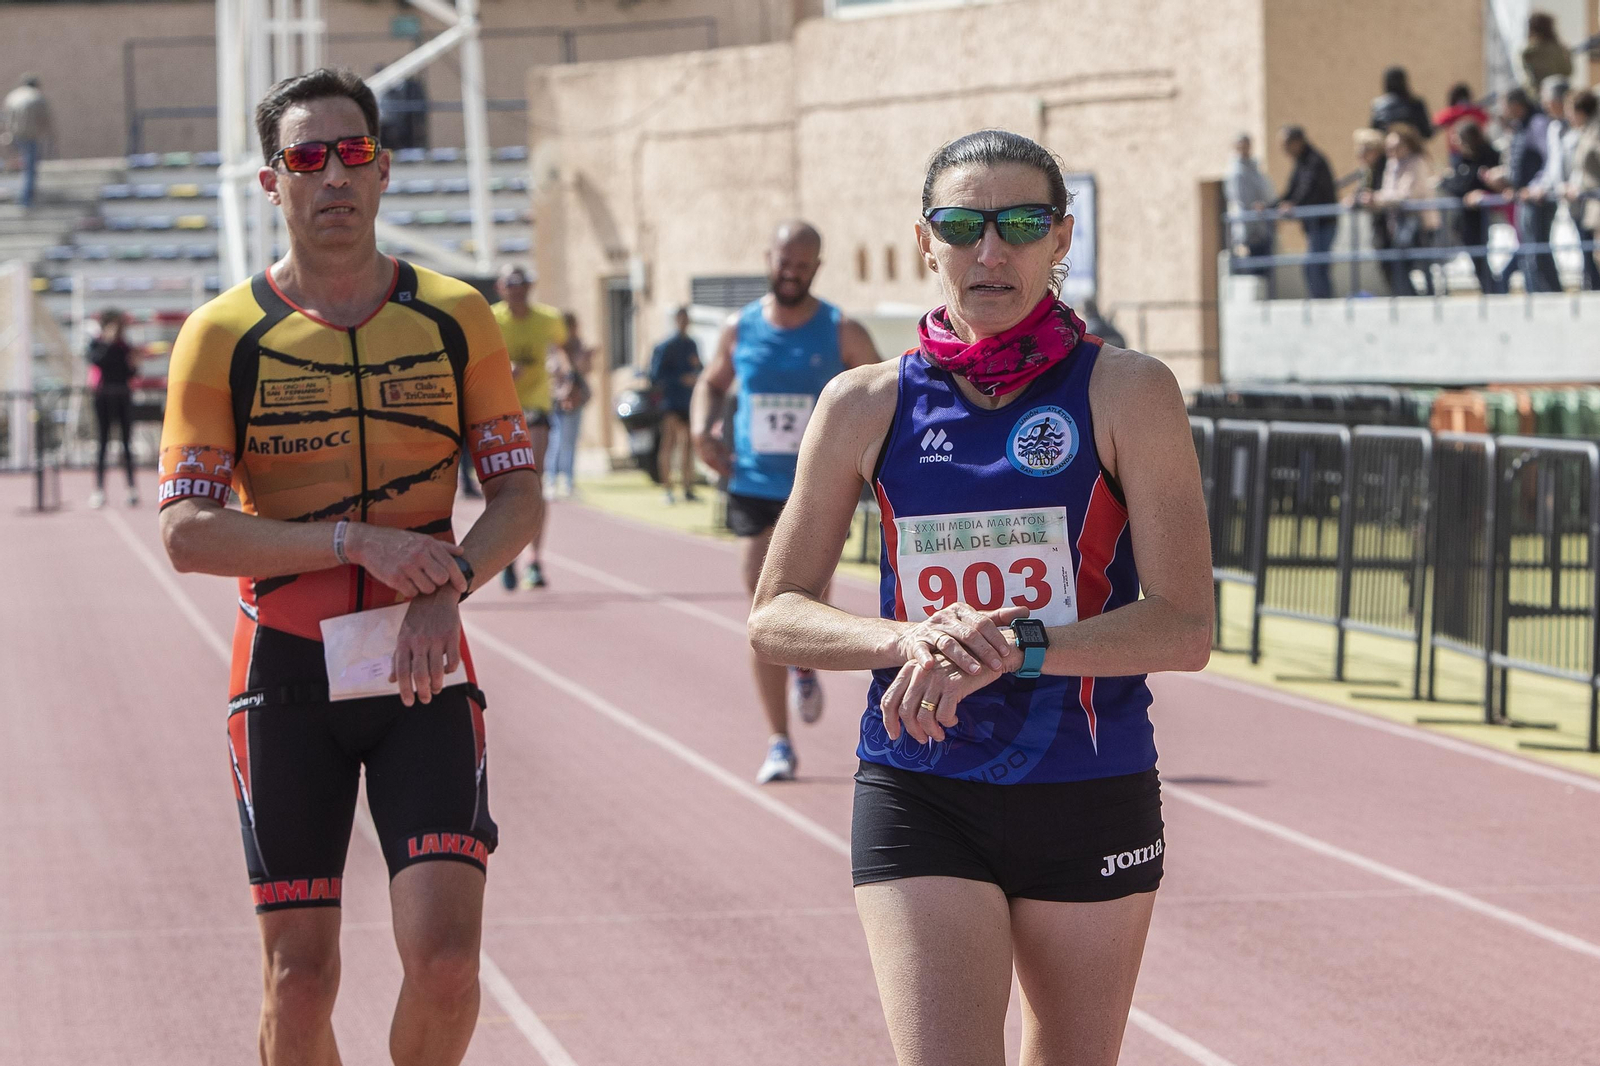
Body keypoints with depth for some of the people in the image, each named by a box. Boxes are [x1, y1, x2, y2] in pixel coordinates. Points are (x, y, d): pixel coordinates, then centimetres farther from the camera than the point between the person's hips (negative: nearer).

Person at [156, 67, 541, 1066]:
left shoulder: (456, 317, 5)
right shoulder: (224, 335, -2)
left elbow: (520, 496, 5)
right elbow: (187, 532, -8)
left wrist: (447, 586, -14)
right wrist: (358, 542, -18)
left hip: (422, 672, 1)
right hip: (287, 673, -1)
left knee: (445, 956, -12)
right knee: (299, 976, 2)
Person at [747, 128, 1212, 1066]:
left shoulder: (1126, 392, -4)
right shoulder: (867, 406, 2)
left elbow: (1185, 629, -9)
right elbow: (775, 617, 6)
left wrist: (1011, 648, -22)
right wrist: (906, 640, -14)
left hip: (1092, 799, 0)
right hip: (920, 798, 0)